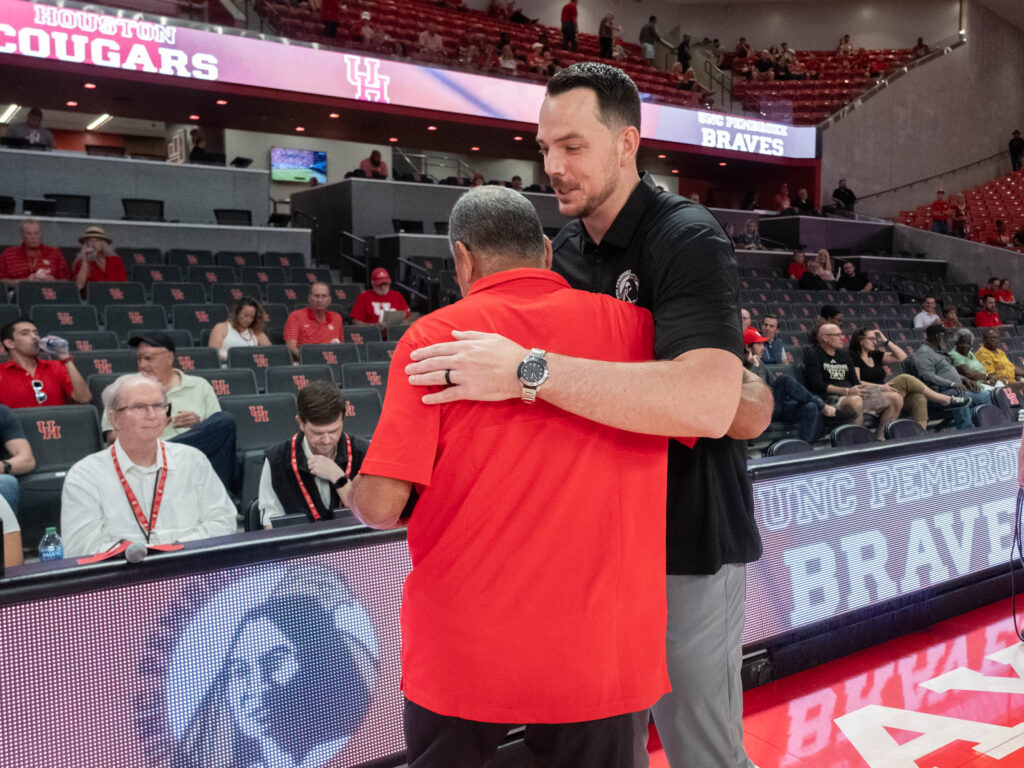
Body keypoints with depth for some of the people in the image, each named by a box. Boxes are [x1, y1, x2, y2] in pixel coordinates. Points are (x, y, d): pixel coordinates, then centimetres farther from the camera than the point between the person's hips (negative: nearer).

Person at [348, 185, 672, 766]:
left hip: (462, 650, -1)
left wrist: (354, 493, 10)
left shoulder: (435, 335, -9)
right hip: (597, 652, 2)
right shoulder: (634, 326, -2)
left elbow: (380, 506, -14)